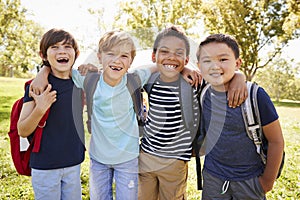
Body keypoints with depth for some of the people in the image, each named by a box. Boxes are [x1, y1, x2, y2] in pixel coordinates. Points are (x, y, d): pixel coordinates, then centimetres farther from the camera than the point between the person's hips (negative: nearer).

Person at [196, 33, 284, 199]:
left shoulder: (255, 95, -18)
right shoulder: (202, 94, -8)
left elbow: (276, 141, -9)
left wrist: (268, 180, -1)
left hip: (249, 181, -2)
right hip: (212, 178, 3)